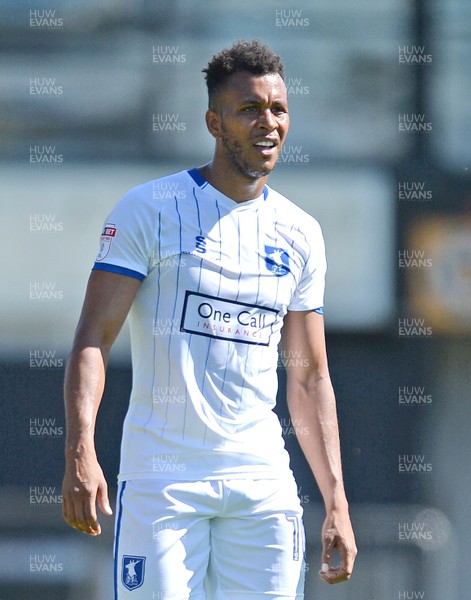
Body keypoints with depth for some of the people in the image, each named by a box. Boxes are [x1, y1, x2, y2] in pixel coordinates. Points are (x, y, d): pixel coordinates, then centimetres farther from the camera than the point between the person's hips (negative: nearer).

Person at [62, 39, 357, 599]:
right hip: (160, 479, -4)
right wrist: (80, 452, -23)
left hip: (262, 483, 4)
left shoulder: (300, 234, 12)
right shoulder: (149, 210, -3)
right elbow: (93, 339, -9)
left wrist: (336, 501, 10)